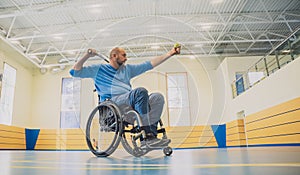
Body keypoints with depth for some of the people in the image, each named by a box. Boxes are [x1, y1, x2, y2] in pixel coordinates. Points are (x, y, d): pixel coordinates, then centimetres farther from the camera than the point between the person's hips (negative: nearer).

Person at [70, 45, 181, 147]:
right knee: (141, 91, -31)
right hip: (111, 102, -6)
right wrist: (87, 56, 4)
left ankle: (150, 135, -31)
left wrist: (170, 53, 22)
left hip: (131, 102, 6)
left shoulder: (127, 69, 30)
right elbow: (74, 72, 14)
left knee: (158, 97, -17)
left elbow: (150, 64, 26)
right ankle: (147, 133, -34)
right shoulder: (99, 69, 17)